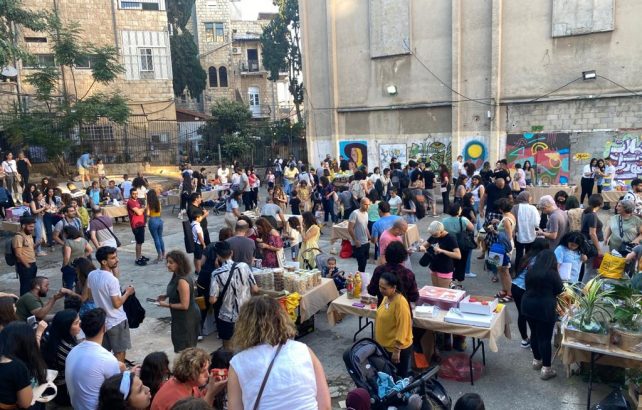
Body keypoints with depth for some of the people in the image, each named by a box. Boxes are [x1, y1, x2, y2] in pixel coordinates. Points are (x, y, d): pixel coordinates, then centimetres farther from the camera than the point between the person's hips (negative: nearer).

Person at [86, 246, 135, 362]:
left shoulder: (92, 275, -4)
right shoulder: (112, 280, -28)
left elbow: (88, 295, 10)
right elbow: (117, 304, -23)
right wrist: (127, 292, -9)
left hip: (102, 320, 7)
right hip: (117, 322, -7)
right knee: (120, 352, 9)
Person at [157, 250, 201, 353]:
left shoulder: (182, 281, -28)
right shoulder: (177, 275, 0)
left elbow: (184, 305, -25)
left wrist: (166, 304, -17)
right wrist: (166, 295, 4)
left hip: (186, 318, -9)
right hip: (181, 317, 10)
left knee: (185, 349, 5)